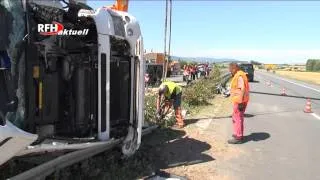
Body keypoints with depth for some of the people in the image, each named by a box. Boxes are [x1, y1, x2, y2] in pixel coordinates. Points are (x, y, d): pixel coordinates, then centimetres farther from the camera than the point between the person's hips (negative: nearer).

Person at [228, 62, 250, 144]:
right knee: (236, 118, 20)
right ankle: (237, 134, 32)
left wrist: (240, 102, -25)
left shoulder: (239, 76, -18)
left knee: (238, 118, -3)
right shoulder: (238, 75, 14)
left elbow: (242, 89, -25)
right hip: (238, 101, 10)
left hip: (239, 101, -10)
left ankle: (238, 138, 5)